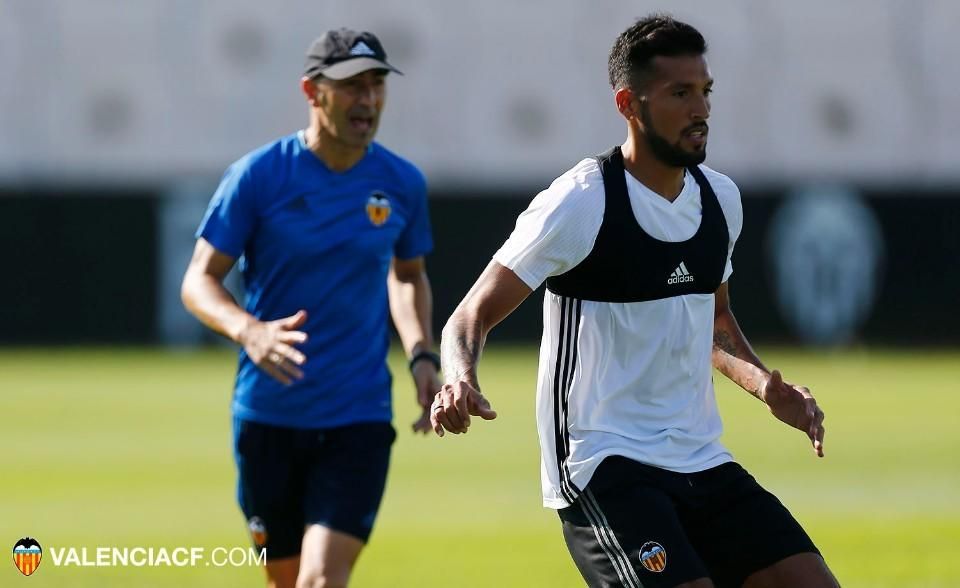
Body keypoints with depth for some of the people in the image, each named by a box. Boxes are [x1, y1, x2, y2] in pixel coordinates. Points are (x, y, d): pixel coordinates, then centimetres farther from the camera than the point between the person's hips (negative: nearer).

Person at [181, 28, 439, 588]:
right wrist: (249, 330, -26)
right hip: (268, 412, 0)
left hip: (359, 416, 0)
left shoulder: (402, 183, 2)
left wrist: (423, 357, 3)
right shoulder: (258, 175, -7)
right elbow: (200, 280, -6)